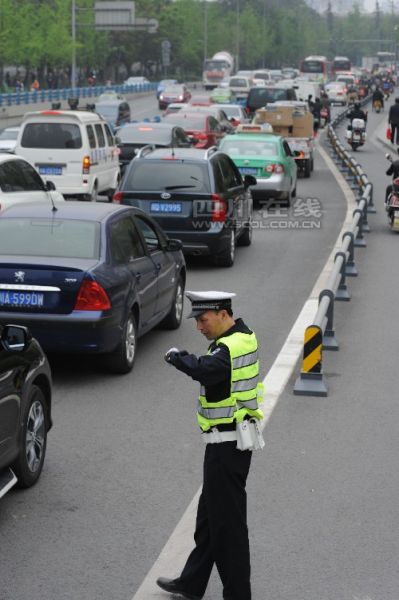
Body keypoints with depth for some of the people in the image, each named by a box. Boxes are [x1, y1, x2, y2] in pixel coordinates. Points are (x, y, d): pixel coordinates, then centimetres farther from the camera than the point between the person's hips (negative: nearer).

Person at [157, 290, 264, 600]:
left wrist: (177, 356, -22)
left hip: (227, 446, -11)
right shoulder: (244, 335, 10)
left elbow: (204, 370, -39)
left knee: (227, 522, -2)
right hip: (232, 441, 11)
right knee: (208, 516, 20)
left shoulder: (231, 348, -21)